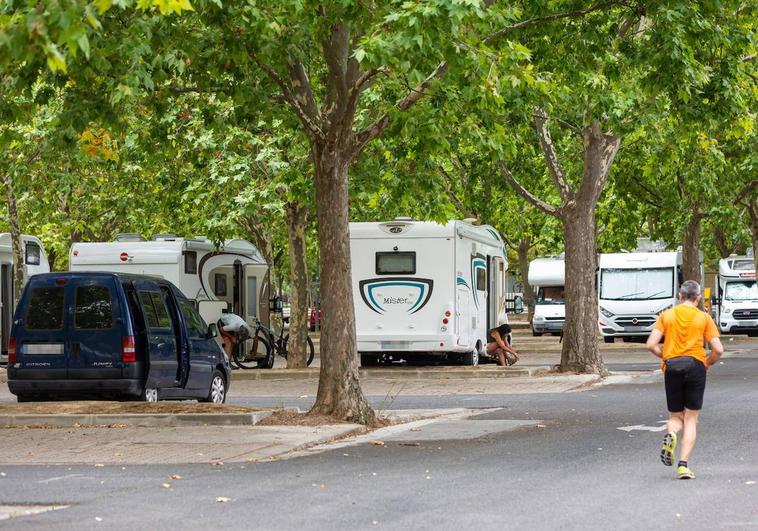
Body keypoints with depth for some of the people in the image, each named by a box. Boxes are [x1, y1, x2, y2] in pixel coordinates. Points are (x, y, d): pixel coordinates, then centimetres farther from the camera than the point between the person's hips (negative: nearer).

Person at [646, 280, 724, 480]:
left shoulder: (666, 315, 4)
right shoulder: (704, 318, 1)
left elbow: (651, 345, -5)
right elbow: (718, 350, -6)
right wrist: (707, 363, 12)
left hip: (672, 369, 1)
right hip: (696, 368, -1)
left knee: (675, 416, 16)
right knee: (691, 419, 6)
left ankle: (671, 434, -19)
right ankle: (683, 465, -5)